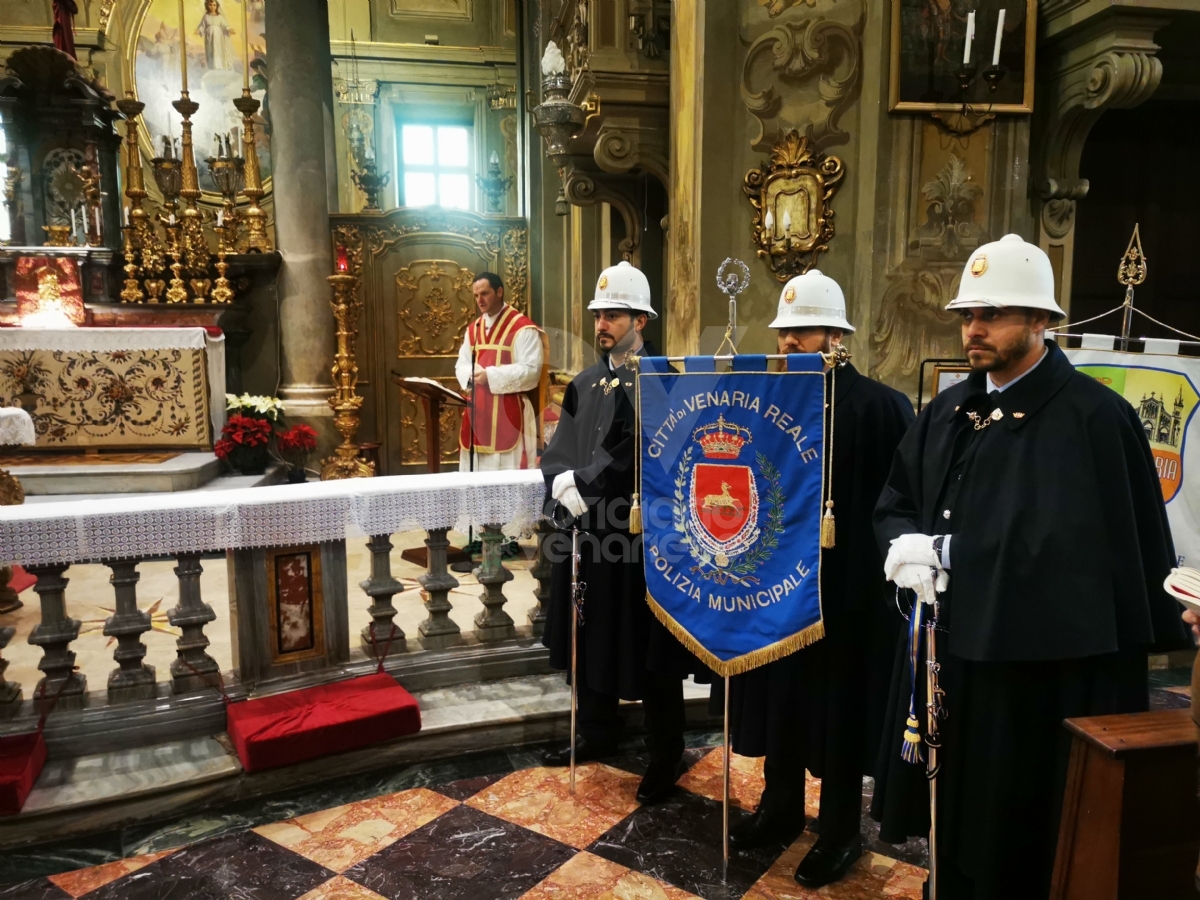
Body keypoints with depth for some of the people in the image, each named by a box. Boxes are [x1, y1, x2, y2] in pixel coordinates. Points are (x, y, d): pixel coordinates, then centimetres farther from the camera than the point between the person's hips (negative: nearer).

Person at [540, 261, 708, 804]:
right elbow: (558, 453, 5)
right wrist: (562, 483, -15)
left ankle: (665, 757, 22)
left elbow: (637, 456, -20)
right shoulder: (585, 386, 11)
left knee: (651, 649, 5)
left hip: (645, 535, -6)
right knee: (591, 639, 17)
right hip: (591, 534, 7)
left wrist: (581, 482, -17)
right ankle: (597, 734, 38)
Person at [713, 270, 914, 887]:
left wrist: (891, 561, -19)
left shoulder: (877, 406, -12)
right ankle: (781, 806, 39)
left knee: (837, 708, 10)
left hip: (845, 586, -5)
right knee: (779, 695, 18)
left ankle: (840, 831, 30)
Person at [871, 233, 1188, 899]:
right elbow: (893, 506, 13)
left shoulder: (1096, 416, -13)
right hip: (950, 656, 6)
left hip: (1049, 670, -6)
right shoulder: (947, 412, 9)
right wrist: (906, 545, -8)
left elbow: (1087, 546, -17)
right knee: (955, 827, 21)